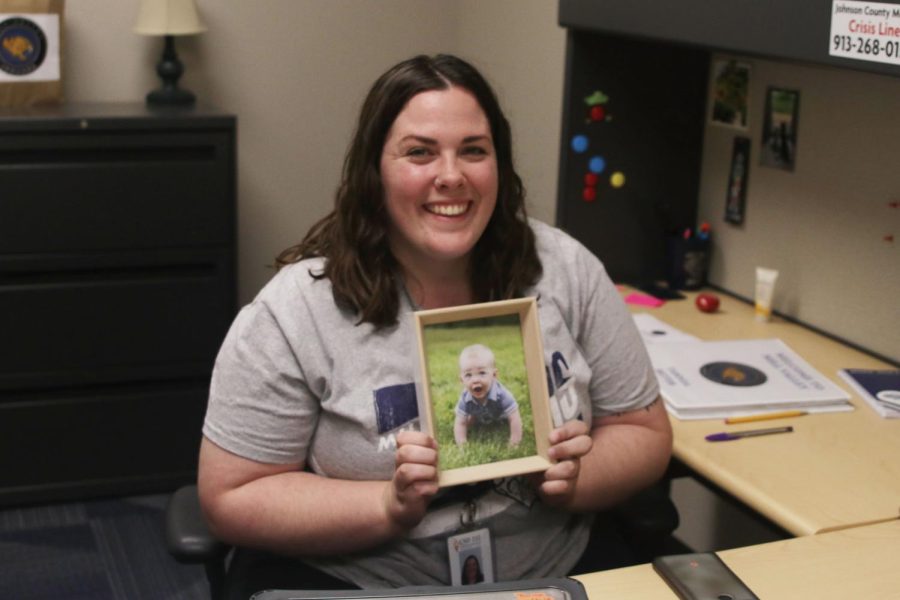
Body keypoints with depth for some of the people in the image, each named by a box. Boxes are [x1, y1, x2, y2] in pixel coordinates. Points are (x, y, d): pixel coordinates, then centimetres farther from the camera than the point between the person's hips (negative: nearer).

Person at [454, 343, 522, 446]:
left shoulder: (501, 394, -48)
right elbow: (460, 423, -30)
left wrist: (514, 443, -42)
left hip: (501, 415, -1)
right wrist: (462, 445, -42)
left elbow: (514, 418, -41)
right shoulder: (465, 398, -40)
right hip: (480, 417, 1)